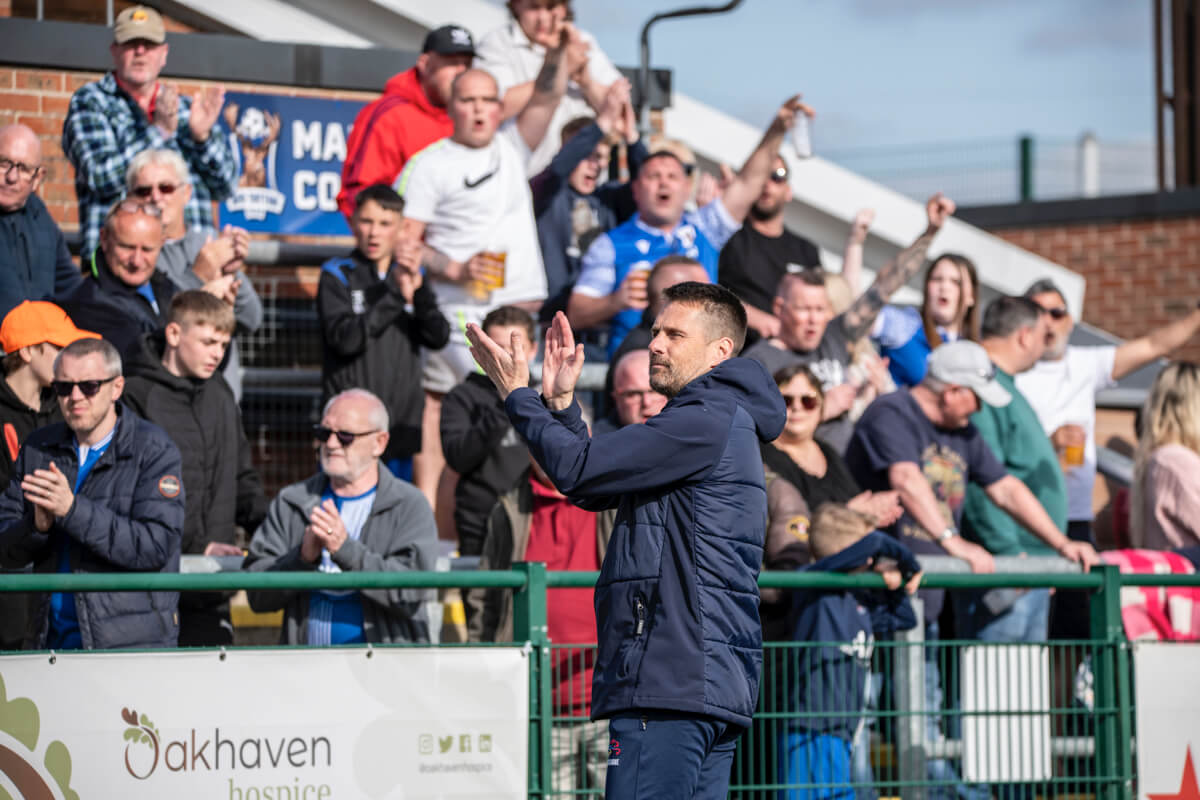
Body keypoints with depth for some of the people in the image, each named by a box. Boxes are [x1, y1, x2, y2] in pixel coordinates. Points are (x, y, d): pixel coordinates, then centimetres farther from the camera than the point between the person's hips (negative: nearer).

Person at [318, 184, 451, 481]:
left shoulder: (410, 277, 12)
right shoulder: (337, 275, 0)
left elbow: (438, 337, -2)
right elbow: (346, 339, -15)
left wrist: (417, 287, -17)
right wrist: (397, 295, -19)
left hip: (402, 423, 4)